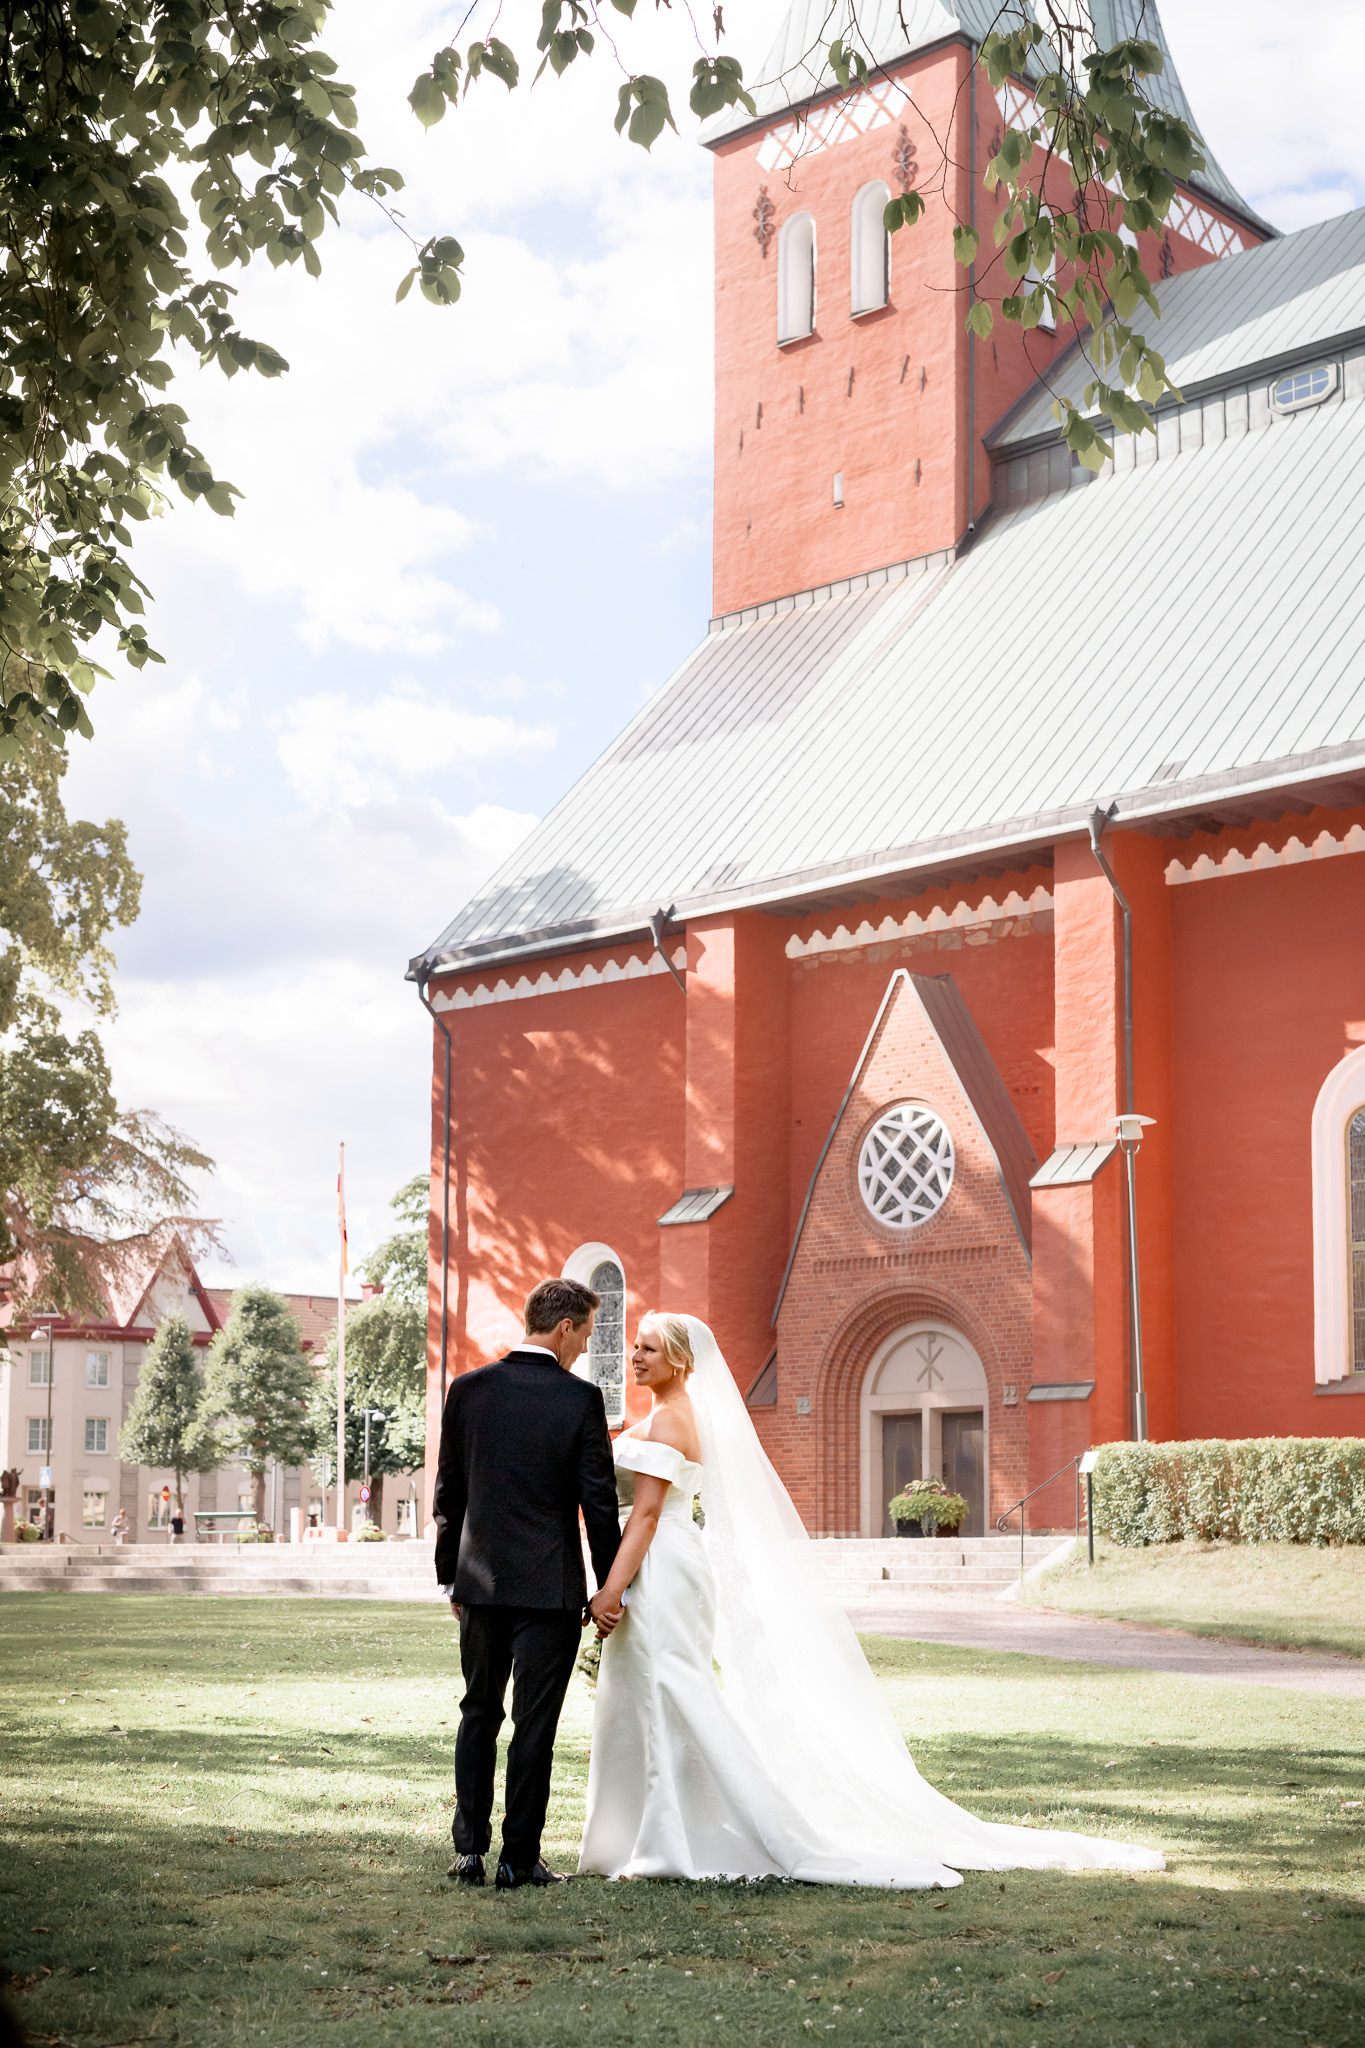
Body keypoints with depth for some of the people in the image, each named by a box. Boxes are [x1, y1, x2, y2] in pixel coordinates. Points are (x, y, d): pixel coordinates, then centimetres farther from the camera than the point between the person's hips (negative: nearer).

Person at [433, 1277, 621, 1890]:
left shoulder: (467, 1390, 1)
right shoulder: (580, 1398, -9)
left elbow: (448, 1493, 6)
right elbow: (599, 1502, -8)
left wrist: (450, 1576, 16)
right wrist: (608, 1587, 2)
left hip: (481, 1582, 3)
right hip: (550, 1586, -3)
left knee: (478, 1714, 16)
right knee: (534, 1724, 4)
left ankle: (469, 1850, 15)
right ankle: (519, 1858, 8)